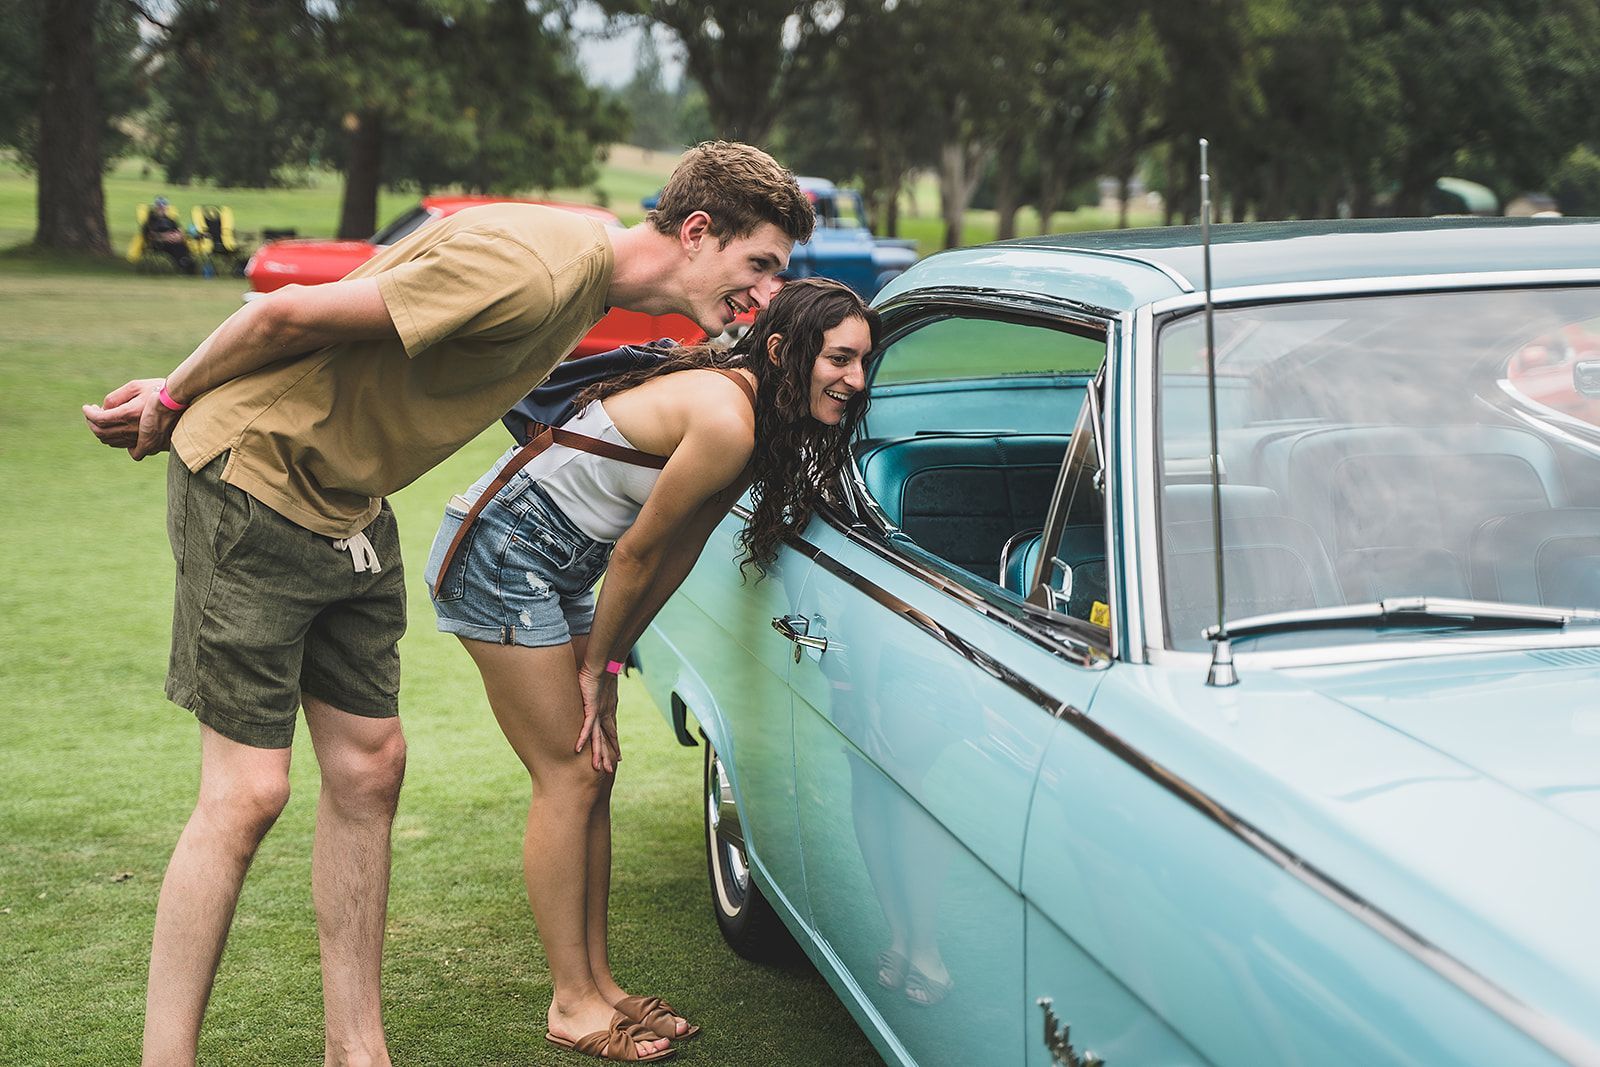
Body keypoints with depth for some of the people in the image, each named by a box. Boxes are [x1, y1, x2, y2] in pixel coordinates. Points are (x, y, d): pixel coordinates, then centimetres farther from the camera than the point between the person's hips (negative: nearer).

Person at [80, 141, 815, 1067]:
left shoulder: (590, 284, 5)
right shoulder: (532, 269, -26)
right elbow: (291, 313, -23)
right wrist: (174, 401, -7)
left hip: (349, 499, 9)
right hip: (251, 474, -9)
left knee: (370, 766, 9)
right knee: (249, 792, -8)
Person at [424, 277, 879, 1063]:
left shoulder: (749, 415, 5)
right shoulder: (726, 422, -25)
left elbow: (677, 552, 7)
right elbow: (639, 553, -17)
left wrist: (606, 660, 7)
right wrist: (598, 665, -4)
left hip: (560, 567, 9)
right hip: (501, 551, -9)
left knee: (595, 771, 9)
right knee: (569, 774, -5)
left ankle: (597, 982, 17)